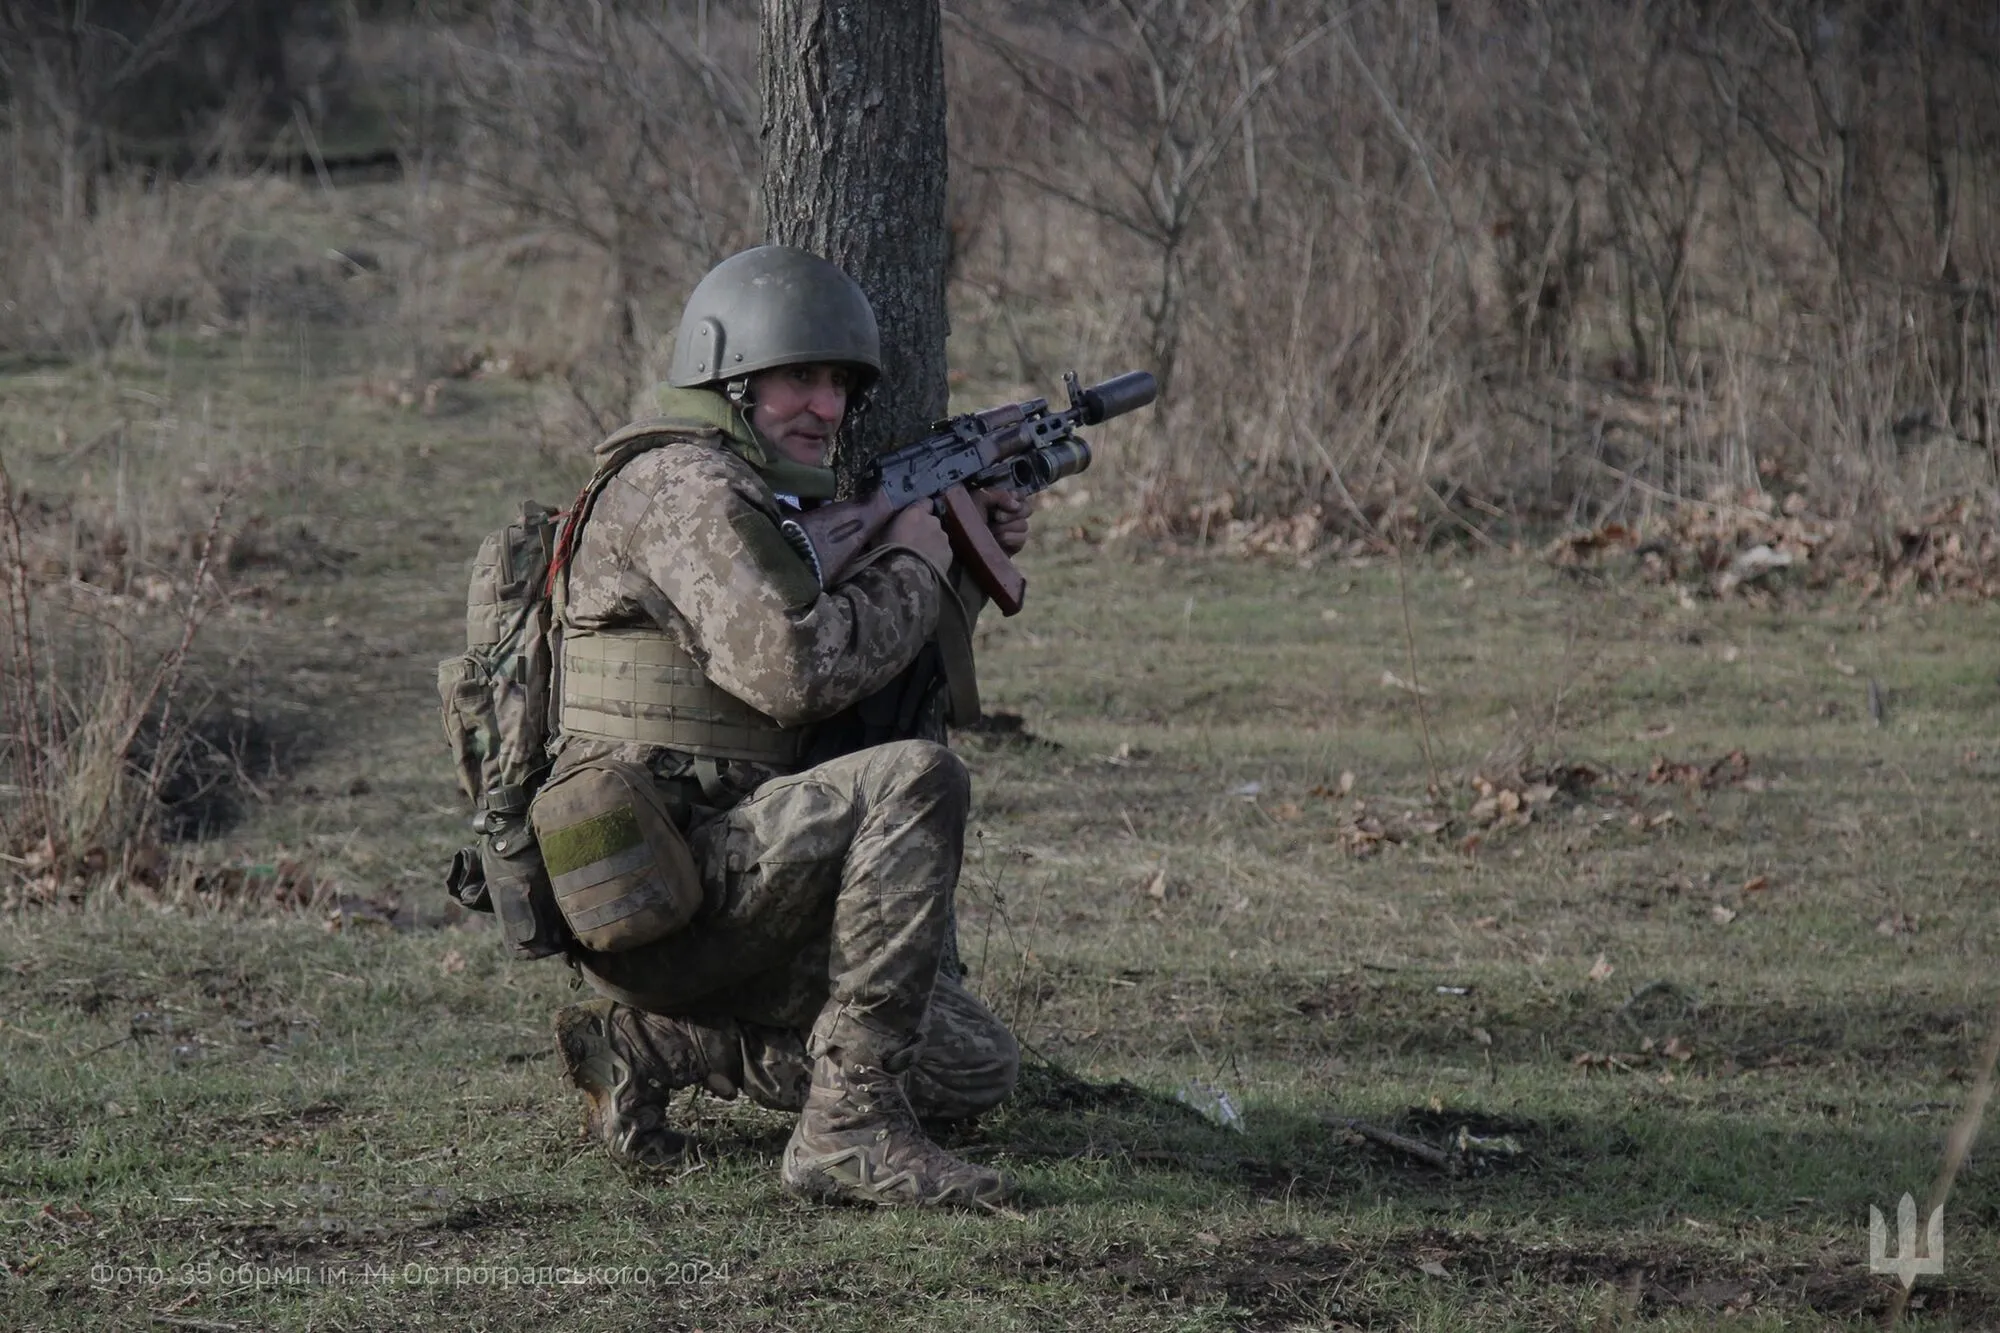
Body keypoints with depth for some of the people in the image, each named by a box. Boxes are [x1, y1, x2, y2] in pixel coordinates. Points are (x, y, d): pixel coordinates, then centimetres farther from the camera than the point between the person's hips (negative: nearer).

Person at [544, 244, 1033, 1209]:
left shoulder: (776, 504, 21)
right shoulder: (683, 485, -10)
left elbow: (898, 702, 26)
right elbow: (792, 671, -24)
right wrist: (910, 567, -8)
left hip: (730, 893, 10)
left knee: (976, 1070, 9)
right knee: (914, 779, -28)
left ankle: (650, 1041, 12)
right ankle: (848, 1128, -27)